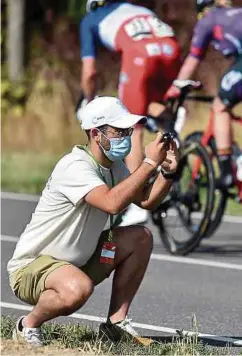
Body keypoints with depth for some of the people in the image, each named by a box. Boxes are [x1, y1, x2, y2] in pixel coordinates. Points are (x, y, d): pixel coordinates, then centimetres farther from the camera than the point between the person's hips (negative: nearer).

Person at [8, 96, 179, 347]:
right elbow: (112, 202, -39)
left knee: (141, 237, 1)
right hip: (31, 267, -9)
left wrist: (167, 172, -10)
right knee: (78, 289, -39)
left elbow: (146, 201, 9)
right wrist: (150, 162, -34)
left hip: (79, 262, 10)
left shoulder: (114, 166, 6)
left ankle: (117, 322, 4)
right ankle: (28, 326, -9)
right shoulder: (75, 166, -24)